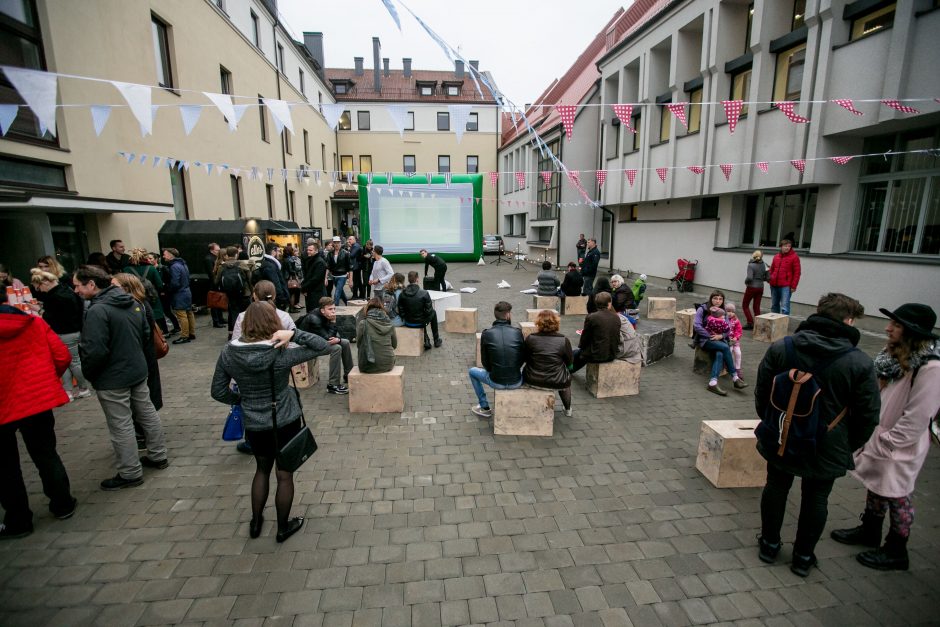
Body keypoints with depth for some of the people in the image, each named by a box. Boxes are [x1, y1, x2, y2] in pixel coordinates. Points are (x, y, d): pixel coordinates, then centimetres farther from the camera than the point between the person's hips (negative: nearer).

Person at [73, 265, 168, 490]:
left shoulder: (97, 311, -22)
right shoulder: (133, 302, 3)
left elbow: (95, 351, -23)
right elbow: (147, 336, 10)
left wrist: (87, 373, -6)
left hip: (112, 379, -8)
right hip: (138, 371, 8)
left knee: (121, 426, 4)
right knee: (148, 414, 18)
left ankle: (130, 473, 16)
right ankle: (158, 456, 31)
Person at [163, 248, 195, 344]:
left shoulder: (174, 266, -18)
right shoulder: (182, 264, 12)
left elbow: (175, 283, -22)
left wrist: (166, 290, -7)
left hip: (179, 295, -10)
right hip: (186, 292, 10)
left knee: (182, 316, -4)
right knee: (189, 314, 14)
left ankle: (184, 336, 0)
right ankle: (192, 333, 22)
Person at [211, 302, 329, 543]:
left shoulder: (228, 353, -10)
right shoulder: (281, 355, -22)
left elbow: (218, 391, -2)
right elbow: (321, 346, -18)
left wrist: (240, 400, 14)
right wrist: (293, 333, -28)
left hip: (253, 425, 4)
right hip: (285, 422, -4)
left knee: (262, 469, 27)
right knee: (284, 475, 14)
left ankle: (256, 523, 41)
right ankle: (283, 528, 32)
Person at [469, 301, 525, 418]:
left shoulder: (486, 334, -10)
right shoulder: (517, 332, -8)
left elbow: (484, 361, 0)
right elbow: (523, 357, 2)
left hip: (496, 382, -1)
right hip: (516, 382, 2)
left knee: (472, 372, 27)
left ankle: (484, 407, 31)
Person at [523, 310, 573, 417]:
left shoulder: (530, 338, -12)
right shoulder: (563, 340, -13)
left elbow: (524, 358, 1)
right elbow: (570, 361, -1)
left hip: (533, 380, 1)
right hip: (558, 383, 0)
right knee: (567, 377, 33)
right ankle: (568, 409, 47)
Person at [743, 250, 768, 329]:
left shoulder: (751, 265, -15)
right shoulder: (763, 265, 3)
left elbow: (749, 277, -25)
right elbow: (765, 278, 7)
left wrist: (746, 282, -6)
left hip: (752, 287, -6)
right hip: (760, 287, 6)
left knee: (745, 305, 8)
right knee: (757, 307, 11)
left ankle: (750, 323, 1)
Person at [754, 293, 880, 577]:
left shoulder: (779, 348, -11)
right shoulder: (860, 364, -15)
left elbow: (761, 394, -3)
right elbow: (868, 416, -8)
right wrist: (848, 446, 8)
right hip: (827, 448, -1)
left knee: (776, 487, 19)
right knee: (815, 498, 17)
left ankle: (769, 545, 34)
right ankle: (803, 557, 32)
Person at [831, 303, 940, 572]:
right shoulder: (896, 353, -1)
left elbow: (916, 419, -23)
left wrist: (884, 443, -16)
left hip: (899, 447, -7)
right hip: (877, 438, 8)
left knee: (897, 498, 11)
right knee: (875, 486, 23)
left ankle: (896, 552, 30)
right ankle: (869, 531, 42)